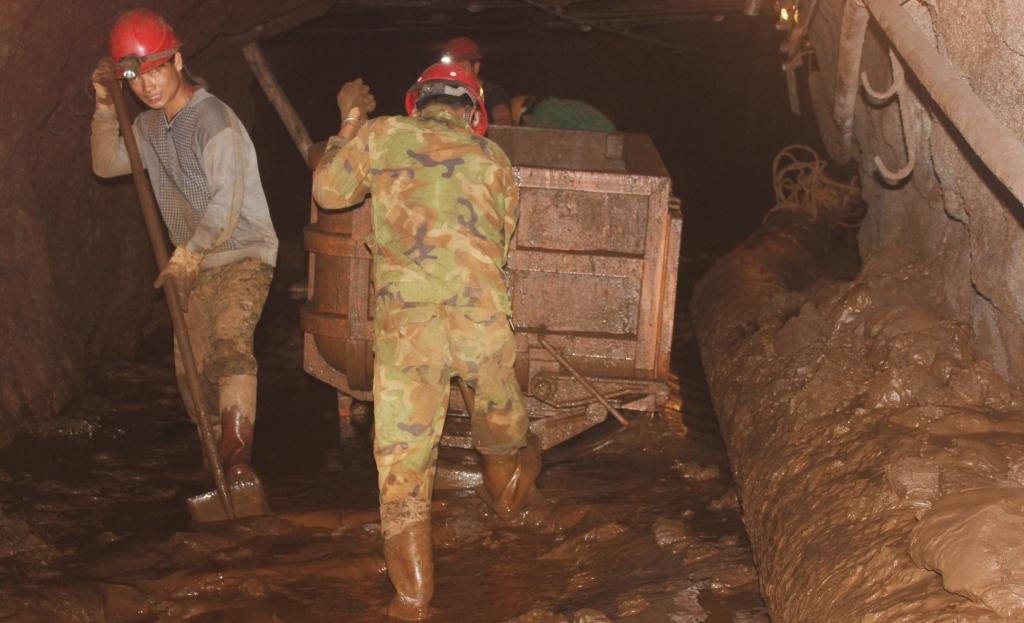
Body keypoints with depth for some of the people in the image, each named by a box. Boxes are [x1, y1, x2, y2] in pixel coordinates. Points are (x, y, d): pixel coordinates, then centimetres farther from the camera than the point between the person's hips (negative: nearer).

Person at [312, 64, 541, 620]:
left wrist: (350, 122, 31)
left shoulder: (382, 135, 9)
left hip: (405, 321, -1)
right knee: (498, 409, 28)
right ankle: (507, 490, 56)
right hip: (482, 314, 2)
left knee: (402, 455, 5)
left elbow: (328, 191, 21)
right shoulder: (491, 157, 13)